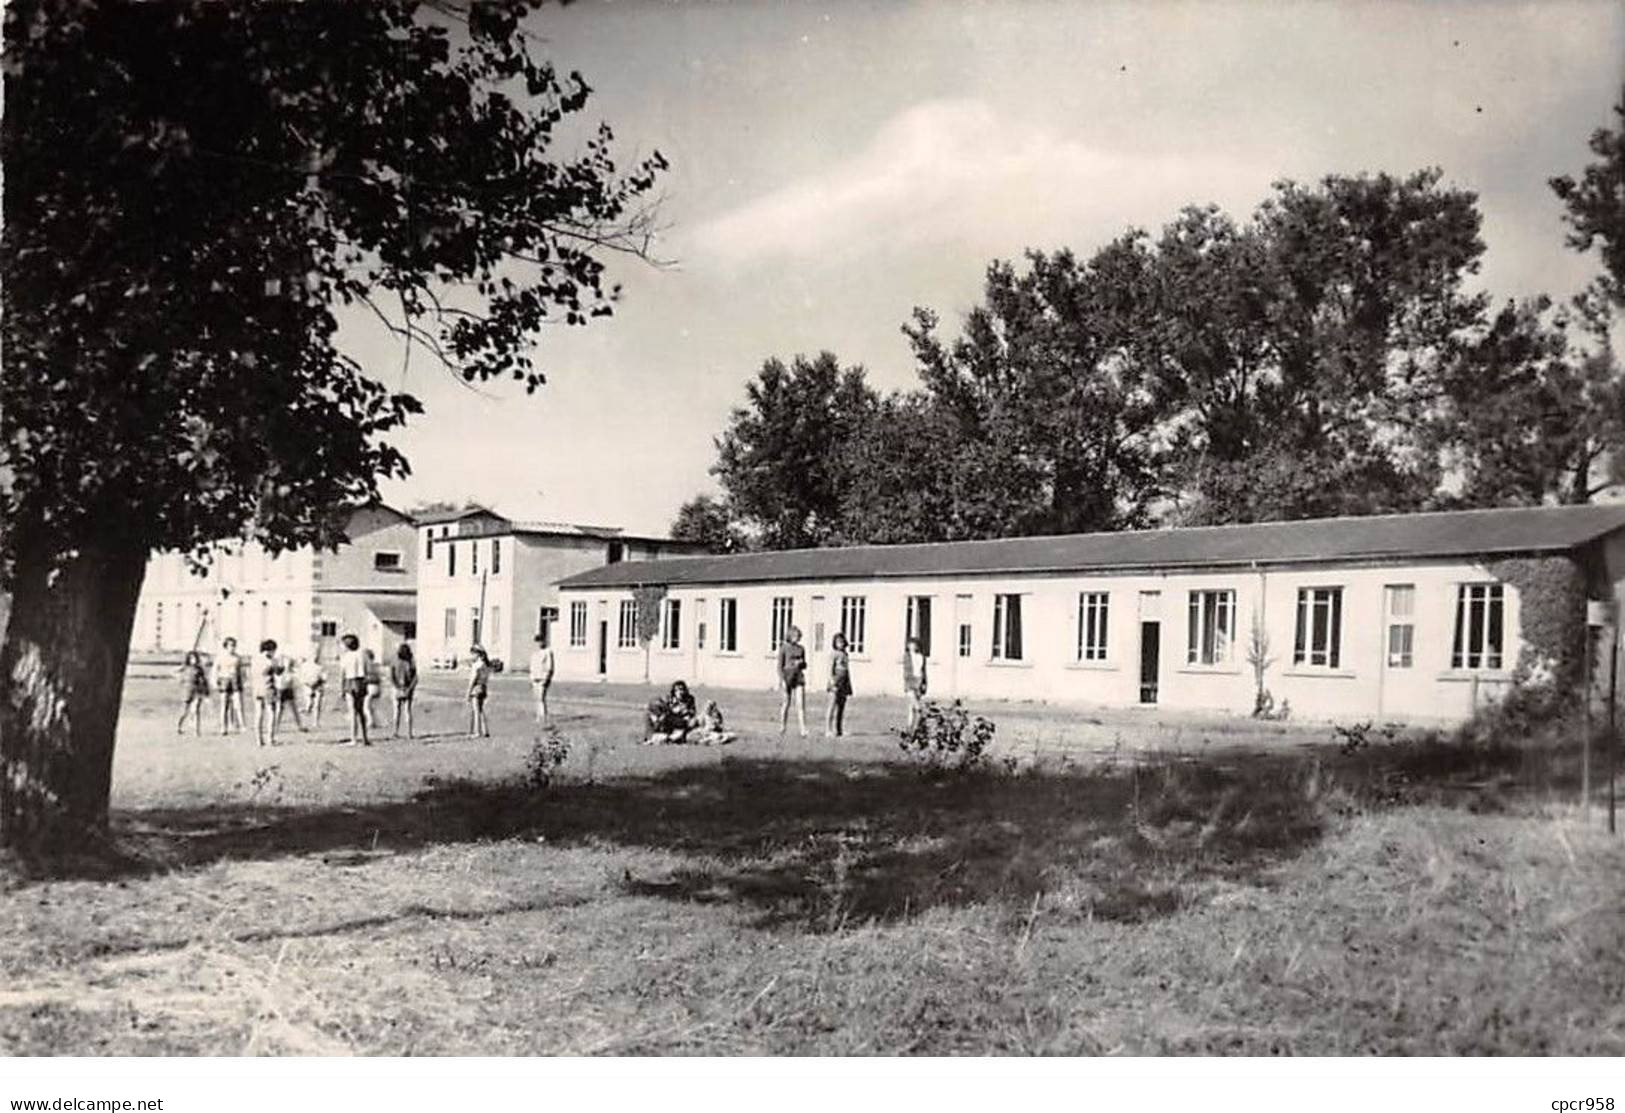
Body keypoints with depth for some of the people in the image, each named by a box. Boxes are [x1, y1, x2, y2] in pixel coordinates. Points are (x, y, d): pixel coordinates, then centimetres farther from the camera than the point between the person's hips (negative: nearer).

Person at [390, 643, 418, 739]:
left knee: (407, 711, -2)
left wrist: (409, 690, -12)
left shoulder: (411, 663, 0)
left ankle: (409, 732, -4)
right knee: (397, 711, 4)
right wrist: (398, 690, -12)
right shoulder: (394, 663, 0)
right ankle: (396, 732, 5)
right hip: (397, 689, 0)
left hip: (408, 690, 0)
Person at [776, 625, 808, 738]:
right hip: (787, 677, -3)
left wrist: (801, 663, -7)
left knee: (801, 704, -7)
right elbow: (780, 665, -4)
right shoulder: (784, 648, -2)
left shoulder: (801, 649, 10)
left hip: (799, 678, 3)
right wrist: (782, 680, -12)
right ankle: (782, 729, 19)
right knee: (786, 704, 5)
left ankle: (803, 730, -12)